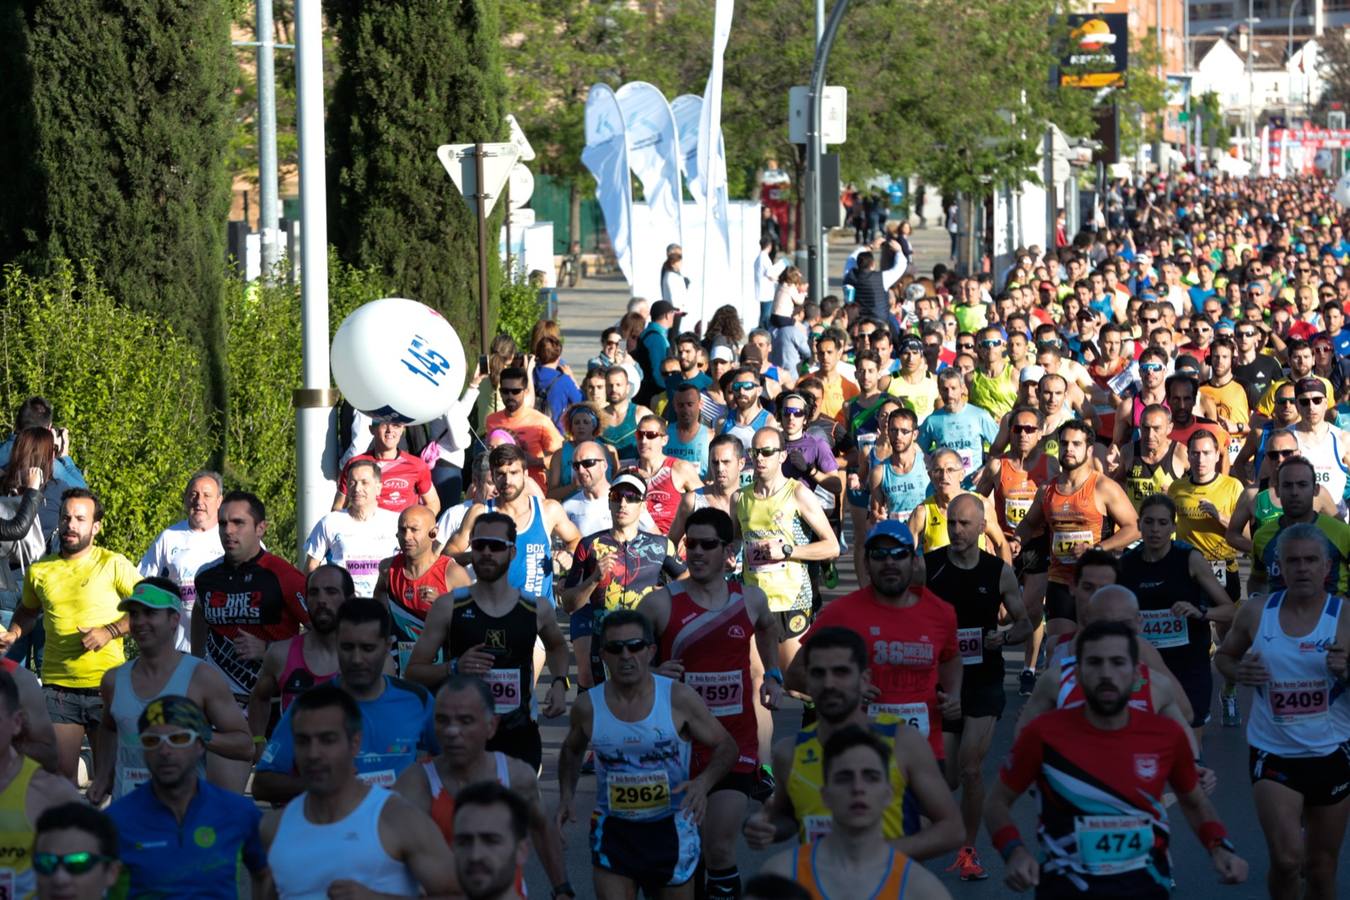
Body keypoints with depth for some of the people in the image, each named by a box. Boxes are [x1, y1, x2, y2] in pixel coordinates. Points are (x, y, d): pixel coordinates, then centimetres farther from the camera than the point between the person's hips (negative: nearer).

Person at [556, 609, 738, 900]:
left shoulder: (679, 699, -11)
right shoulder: (588, 707, -5)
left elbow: (726, 746, -3)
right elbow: (571, 750, 17)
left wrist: (703, 782, -23)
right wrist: (566, 794, -1)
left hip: (671, 829, 0)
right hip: (613, 830, 0)